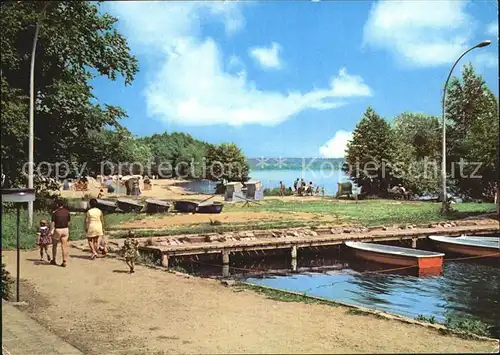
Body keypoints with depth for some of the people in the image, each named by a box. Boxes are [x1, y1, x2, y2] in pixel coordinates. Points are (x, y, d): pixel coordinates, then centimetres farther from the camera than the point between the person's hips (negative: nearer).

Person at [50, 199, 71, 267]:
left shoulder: (55, 212, -10)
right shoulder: (67, 212, 3)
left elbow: (52, 222, -11)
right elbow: (68, 222, 7)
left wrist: (51, 230, -6)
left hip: (57, 229, -3)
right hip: (65, 229, 3)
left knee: (54, 245, 15)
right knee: (64, 246, 2)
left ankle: (53, 260, 25)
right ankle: (64, 262, 0)